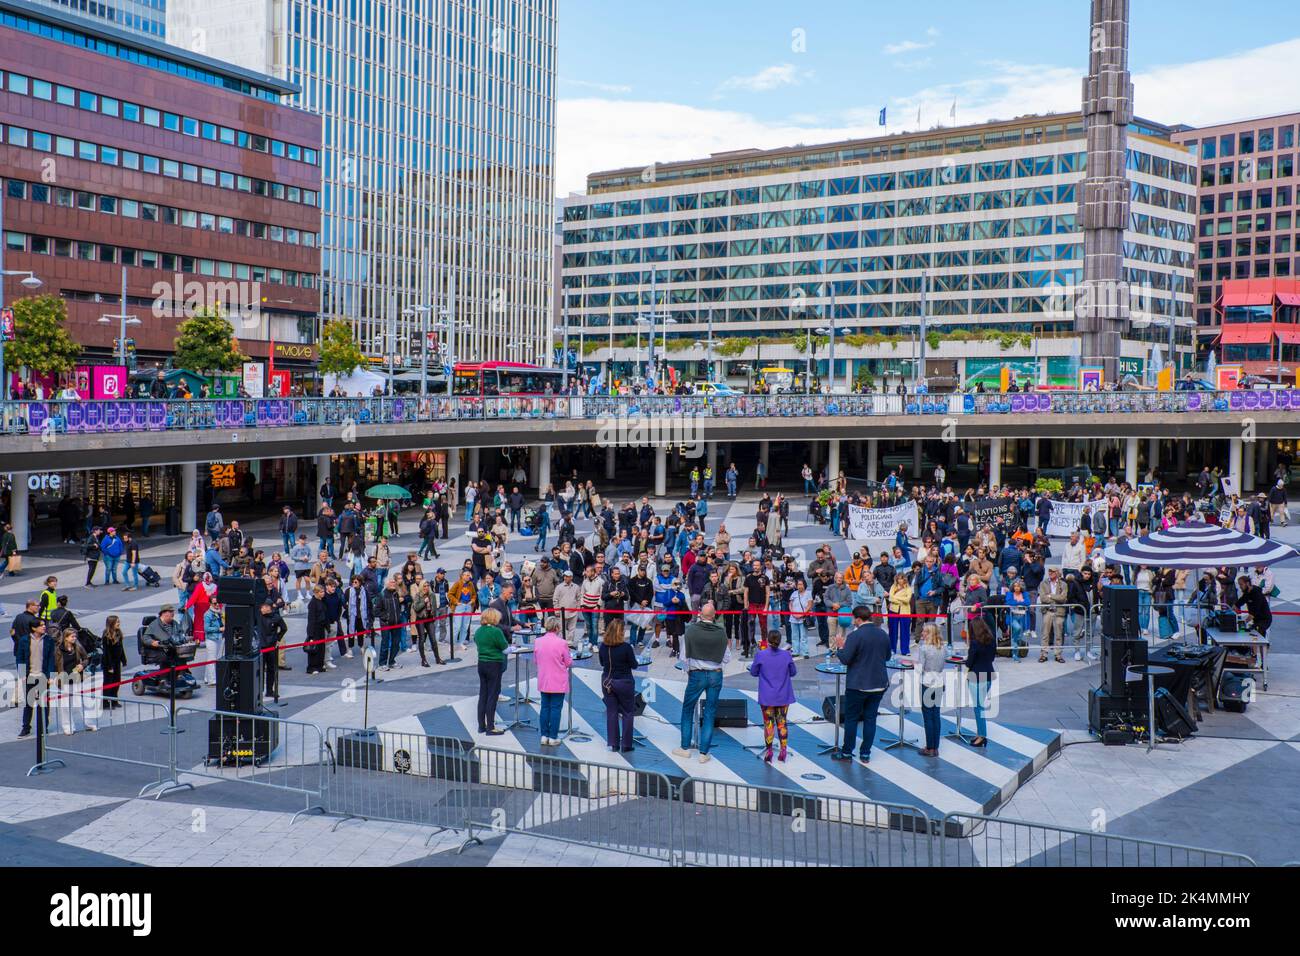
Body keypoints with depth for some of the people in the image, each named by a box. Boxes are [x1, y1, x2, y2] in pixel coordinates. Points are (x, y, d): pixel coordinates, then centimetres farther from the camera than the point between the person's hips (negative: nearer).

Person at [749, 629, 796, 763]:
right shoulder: (786, 655, -9)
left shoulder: (760, 655, -14)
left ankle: (769, 752, 11)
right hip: (784, 696, 2)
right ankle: (783, 751, 13)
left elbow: (753, 672, -2)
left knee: (768, 723, 8)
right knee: (782, 723, 13)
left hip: (767, 697, -2)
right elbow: (793, 672, 3)